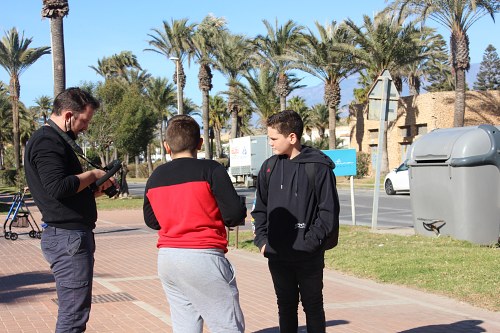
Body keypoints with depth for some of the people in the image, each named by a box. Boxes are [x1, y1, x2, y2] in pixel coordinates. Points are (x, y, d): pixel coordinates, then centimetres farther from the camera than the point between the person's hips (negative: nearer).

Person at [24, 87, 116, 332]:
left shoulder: (57, 140, 20)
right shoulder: (47, 141, -13)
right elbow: (57, 187, -26)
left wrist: (97, 189, 10)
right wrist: (92, 175, -12)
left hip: (72, 236, 11)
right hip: (68, 237, -11)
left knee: (73, 312, 15)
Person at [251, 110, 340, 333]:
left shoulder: (318, 167, -10)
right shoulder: (269, 167, 5)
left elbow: (329, 211, -10)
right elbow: (261, 208, 11)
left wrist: (310, 242, -16)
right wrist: (262, 239, 0)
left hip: (309, 256, -4)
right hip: (277, 255, 4)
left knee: (313, 306, 9)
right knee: (286, 306, 14)